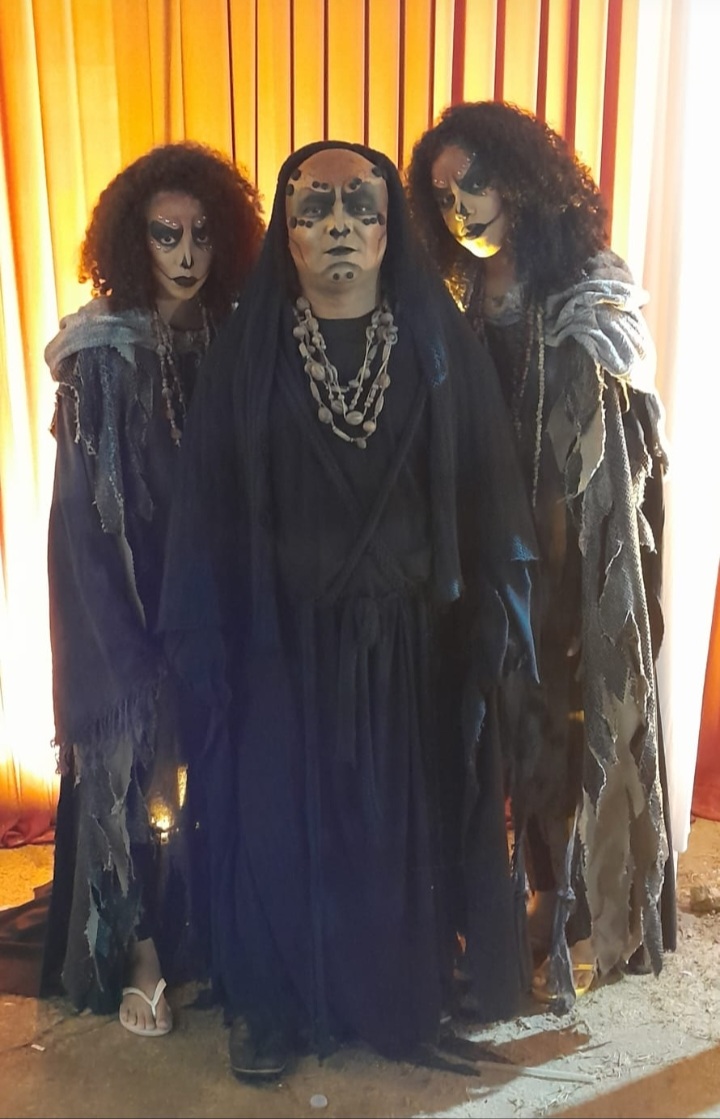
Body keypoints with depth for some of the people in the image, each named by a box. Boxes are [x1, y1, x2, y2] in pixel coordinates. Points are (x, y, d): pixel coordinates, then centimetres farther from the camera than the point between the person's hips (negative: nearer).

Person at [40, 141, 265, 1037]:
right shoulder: (103, 352, -8)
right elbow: (83, 509, -9)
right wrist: (129, 637, -11)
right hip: (129, 594, -3)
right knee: (134, 760, 5)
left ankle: (206, 933, 32)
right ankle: (139, 954, 23)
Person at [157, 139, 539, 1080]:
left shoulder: (440, 344, -1)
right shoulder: (247, 352, -1)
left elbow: (486, 493, -2)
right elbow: (209, 508, -3)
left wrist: (487, 630, -7)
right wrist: (207, 645, -6)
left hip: (413, 640, 1)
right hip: (285, 641, 0)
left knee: (411, 822, 13)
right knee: (280, 823, 10)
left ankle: (407, 995, 39)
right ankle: (272, 1006, 35)